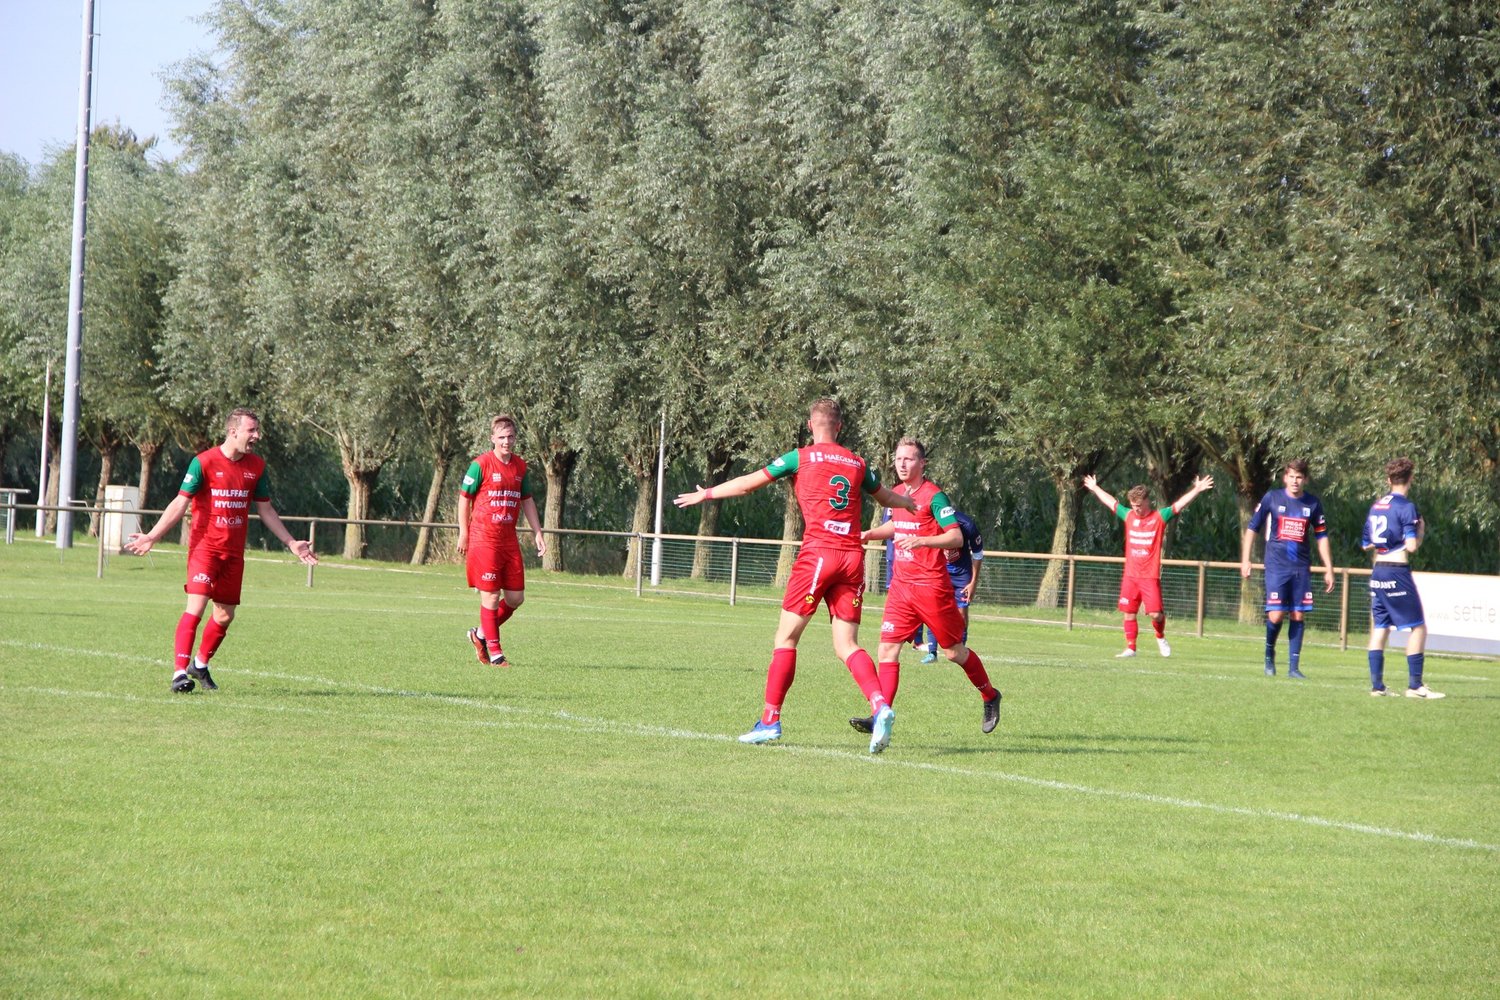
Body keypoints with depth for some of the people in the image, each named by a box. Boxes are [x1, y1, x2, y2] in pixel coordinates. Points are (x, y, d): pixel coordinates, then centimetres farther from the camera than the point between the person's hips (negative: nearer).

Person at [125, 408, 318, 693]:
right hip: (205, 545, -6)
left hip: (234, 551, 6)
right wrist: (151, 537, -11)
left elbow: (265, 510, 18)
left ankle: (201, 664, 30)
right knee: (197, 605, -17)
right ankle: (179, 672, -18)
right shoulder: (204, 462, -9)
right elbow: (180, 503, -6)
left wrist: (291, 543, 17)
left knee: (225, 614, 9)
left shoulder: (256, 466, 8)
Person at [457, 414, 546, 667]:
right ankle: (494, 651, 3)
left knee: (516, 597, 5)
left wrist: (538, 532, 14)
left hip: (509, 540, 6)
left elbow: (527, 500, 20)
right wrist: (463, 533, -4)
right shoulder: (480, 465, -7)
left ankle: (482, 634, 26)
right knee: (491, 595, -5)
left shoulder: (520, 466, 10)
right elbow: (464, 497, -2)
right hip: (484, 539, -6)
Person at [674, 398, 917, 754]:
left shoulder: (801, 457, 3)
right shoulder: (858, 464, 15)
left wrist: (705, 494, 23)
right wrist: (912, 504, 56)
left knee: (786, 638, 3)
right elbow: (886, 496, 33)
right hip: (852, 557, 4)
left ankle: (770, 720, 3)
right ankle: (880, 705, -20)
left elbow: (748, 483, 8)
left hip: (817, 553, -4)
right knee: (846, 645, 3)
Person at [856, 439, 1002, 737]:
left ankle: (990, 697, 29)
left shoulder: (934, 496, -12)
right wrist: (871, 534, 15)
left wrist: (921, 540, -33)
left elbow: (956, 537, -20)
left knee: (953, 651, 6)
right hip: (901, 585, 6)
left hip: (931, 586, -6)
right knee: (888, 646, -8)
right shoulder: (897, 493, 11)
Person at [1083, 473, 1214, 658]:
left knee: (1155, 613, -10)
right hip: (1130, 575, 4)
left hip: (1150, 576, -4)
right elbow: (1110, 501, 23)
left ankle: (1160, 637, 18)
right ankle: (1130, 648, 10)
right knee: (1128, 613, 3)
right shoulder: (1129, 516, 9)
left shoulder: (1159, 518, -2)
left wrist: (1196, 490, -22)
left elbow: (1180, 504, -11)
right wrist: (1095, 488, 35)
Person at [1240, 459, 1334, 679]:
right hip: (1276, 567, -2)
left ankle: (1293, 667, 8)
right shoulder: (1272, 498, -1)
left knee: (1298, 616, 1)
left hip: (1301, 568, 2)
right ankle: (1269, 655, 16)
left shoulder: (1313, 504, 5)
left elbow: (1322, 537, 11)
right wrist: (1245, 560, 0)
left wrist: (1329, 570, 9)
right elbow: (1252, 528, 5)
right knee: (1276, 615, -10)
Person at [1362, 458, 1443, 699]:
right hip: (1397, 574, -7)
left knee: (1379, 628, 10)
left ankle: (1376, 685, 7)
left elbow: (1366, 545, 16)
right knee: (1418, 627, 0)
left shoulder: (1375, 506, 11)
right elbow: (1411, 546, -16)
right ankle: (1415, 685, -4)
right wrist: (1421, 531, 1)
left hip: (1378, 573, 7)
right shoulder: (1406, 507, -11)